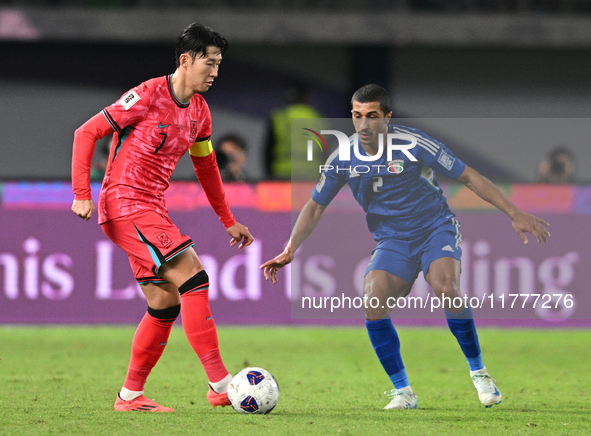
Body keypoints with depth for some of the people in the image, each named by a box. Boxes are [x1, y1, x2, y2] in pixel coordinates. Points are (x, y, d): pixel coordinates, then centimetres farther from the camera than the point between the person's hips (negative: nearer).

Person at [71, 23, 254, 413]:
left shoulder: (199, 111, 12)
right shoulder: (149, 96, -12)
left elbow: (206, 165, 27)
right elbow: (87, 132, -10)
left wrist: (228, 221, 29)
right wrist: (82, 195, -16)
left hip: (152, 210, 9)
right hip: (124, 203, -9)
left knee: (166, 304, 7)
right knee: (193, 278, -19)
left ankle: (131, 396, 16)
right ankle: (220, 384, -21)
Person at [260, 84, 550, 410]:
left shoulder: (413, 144, -15)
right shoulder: (343, 160, -4)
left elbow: (469, 177, -9)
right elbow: (315, 207, 9)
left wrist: (515, 214, -10)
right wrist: (289, 251, -1)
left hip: (436, 228, -3)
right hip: (392, 242, 3)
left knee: (446, 289, -33)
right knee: (372, 301, -24)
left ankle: (478, 372, -11)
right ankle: (402, 392, -10)